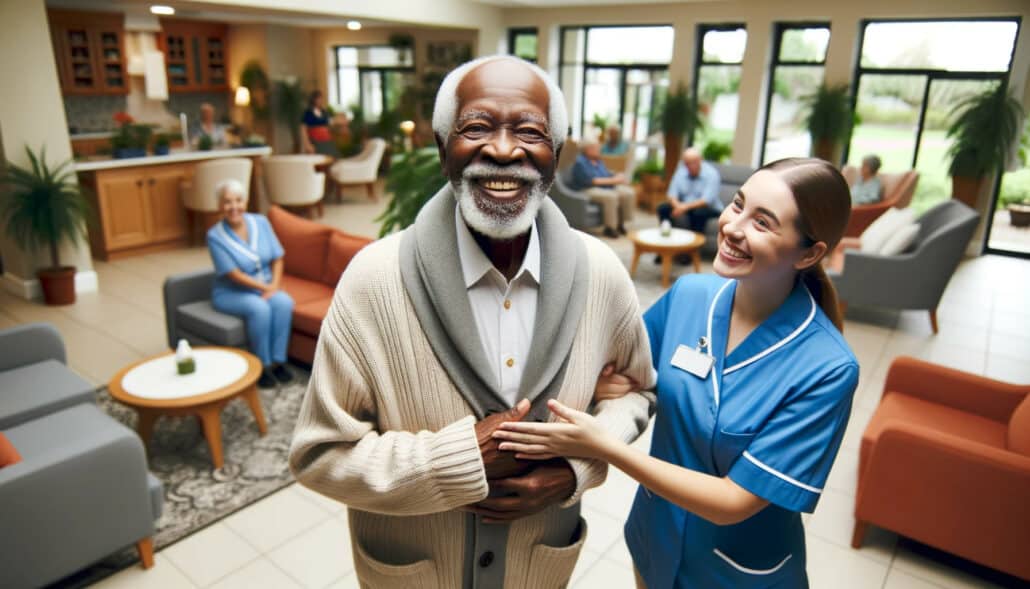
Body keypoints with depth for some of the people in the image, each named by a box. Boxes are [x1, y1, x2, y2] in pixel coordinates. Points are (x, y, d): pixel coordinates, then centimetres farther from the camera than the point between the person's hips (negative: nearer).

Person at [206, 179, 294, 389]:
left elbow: (277, 258, 1)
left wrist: (275, 285, -15)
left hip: (266, 287, 4)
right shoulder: (215, 236, -14)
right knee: (259, 308, -33)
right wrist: (265, 287, -21)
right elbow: (235, 275, -17)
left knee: (284, 302, -27)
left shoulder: (260, 222, -2)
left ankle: (278, 360, -18)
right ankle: (262, 365, -18)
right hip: (231, 293, -4)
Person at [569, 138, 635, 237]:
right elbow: (590, 181, -20)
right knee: (611, 196, -35)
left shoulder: (598, 161, 15)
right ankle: (609, 228, -24)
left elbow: (608, 175, 15)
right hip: (589, 190, -8)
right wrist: (612, 180, -19)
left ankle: (620, 223, -4)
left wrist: (618, 177, -9)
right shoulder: (580, 162, -11)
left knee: (628, 193, -12)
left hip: (606, 187, 8)